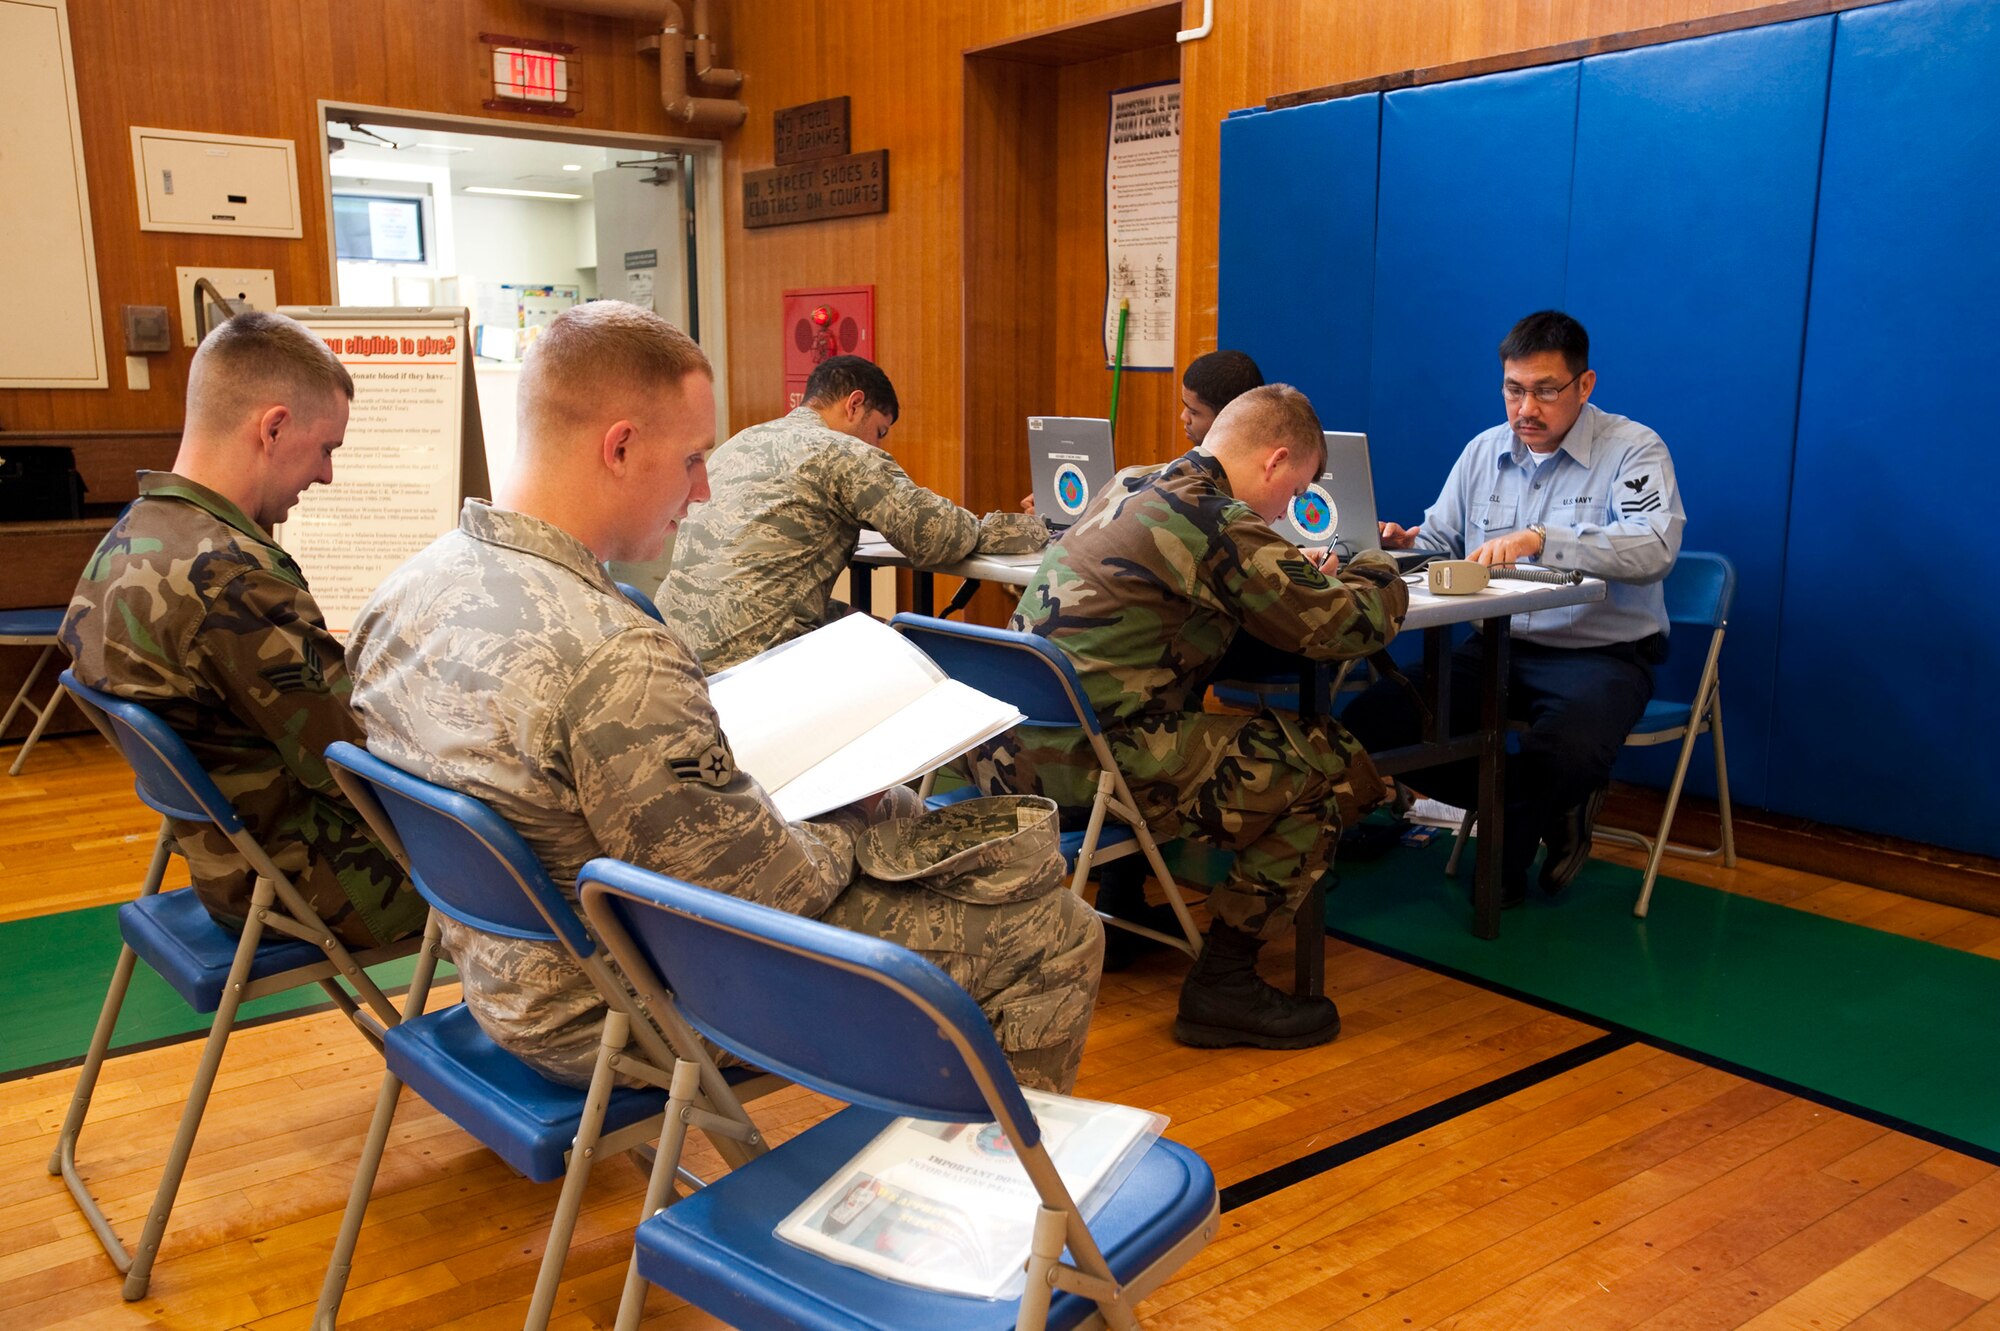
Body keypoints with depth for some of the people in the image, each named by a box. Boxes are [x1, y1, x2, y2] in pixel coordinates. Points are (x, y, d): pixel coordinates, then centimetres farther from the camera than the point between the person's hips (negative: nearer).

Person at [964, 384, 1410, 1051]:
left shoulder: (1127, 487, 16)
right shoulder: (1219, 521, -11)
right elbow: (1346, 625, -7)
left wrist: (1297, 573, 19)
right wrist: (1377, 571, 14)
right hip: (1087, 759, -9)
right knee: (1332, 765, -2)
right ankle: (1222, 984, 3)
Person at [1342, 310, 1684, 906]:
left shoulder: (1633, 449, -6)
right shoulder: (1484, 451, 12)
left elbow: (1654, 546, -24)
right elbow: (1438, 543, 16)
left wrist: (1542, 539, -37)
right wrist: (1404, 545, -10)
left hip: (1601, 652, -5)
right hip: (1497, 647, 5)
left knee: (1567, 753, -38)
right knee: (1370, 722, -15)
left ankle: (1504, 859, 1)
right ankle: (1546, 811, 1)